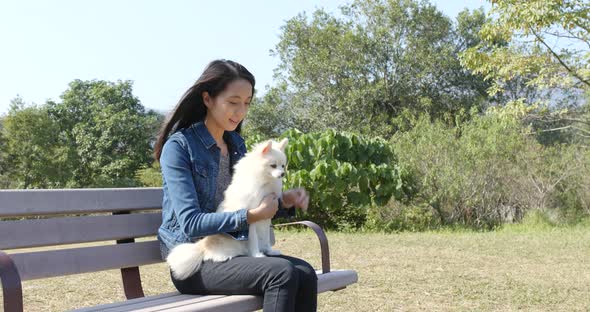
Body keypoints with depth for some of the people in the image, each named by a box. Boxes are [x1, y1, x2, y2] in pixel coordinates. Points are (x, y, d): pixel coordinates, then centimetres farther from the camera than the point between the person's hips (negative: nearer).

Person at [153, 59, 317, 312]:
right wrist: (250, 216, -27)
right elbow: (190, 223, -18)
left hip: (232, 252, 6)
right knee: (282, 273, -28)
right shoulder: (178, 147, -9)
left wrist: (284, 201, -2)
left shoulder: (237, 144, 12)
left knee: (305, 274, -19)